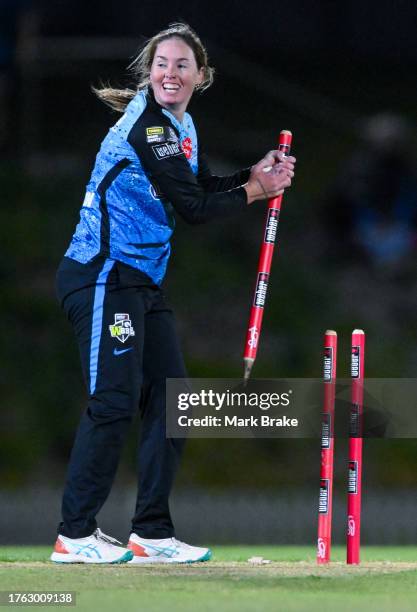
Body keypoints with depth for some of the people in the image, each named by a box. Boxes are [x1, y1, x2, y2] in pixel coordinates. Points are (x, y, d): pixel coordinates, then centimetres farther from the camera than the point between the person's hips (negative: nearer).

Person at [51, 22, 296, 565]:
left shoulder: (181, 127, 14)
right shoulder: (146, 126, -16)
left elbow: (204, 189, 19)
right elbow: (194, 208, -17)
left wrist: (258, 173, 3)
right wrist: (257, 190, -5)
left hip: (142, 282, 10)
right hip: (104, 275, -10)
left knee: (170, 398, 7)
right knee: (116, 398, -13)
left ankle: (152, 533, 11)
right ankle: (75, 535, -9)